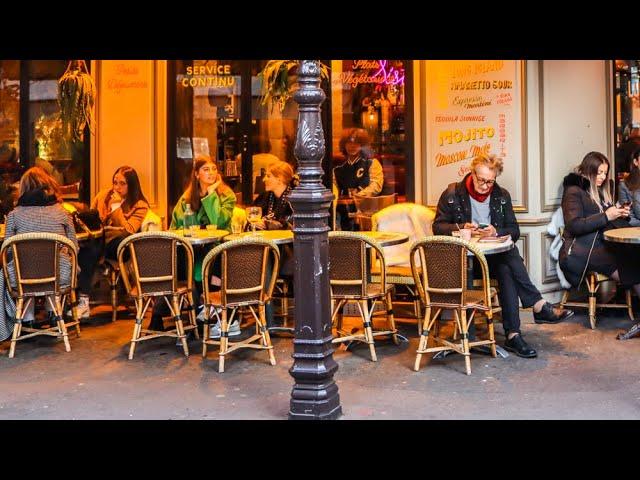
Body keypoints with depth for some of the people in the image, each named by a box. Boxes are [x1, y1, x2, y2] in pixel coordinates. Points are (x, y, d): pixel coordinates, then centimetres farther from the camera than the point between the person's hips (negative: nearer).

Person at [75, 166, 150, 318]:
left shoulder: (140, 205, 2)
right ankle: (83, 301, -34)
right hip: (98, 240, 3)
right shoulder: (103, 195, 13)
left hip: (119, 246, -2)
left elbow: (128, 231, -12)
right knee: (88, 249, -33)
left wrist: (116, 207, -14)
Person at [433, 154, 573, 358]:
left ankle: (513, 335, -33)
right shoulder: (452, 194, 1)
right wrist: (461, 227, -19)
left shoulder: (502, 196, 10)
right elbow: (438, 227, -1)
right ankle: (540, 307, -31)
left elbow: (514, 231, 7)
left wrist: (496, 232, -16)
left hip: (495, 256, 4)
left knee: (506, 271, -32)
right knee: (507, 267, -32)